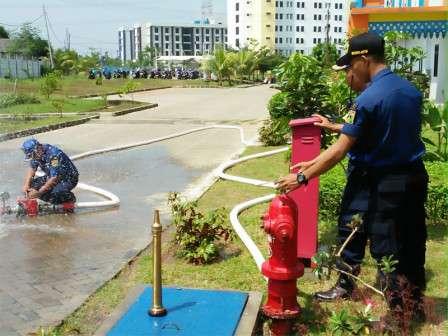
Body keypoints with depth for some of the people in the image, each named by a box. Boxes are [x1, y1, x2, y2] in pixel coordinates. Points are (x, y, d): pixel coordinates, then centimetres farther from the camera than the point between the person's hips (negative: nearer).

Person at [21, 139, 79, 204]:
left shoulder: (53, 155, -32)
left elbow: (54, 178, -31)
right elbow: (32, 169, 4)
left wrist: (38, 193, -29)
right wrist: (26, 185, -12)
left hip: (68, 178, -8)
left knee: (55, 192, -36)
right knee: (31, 185, -11)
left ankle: (70, 197, -4)